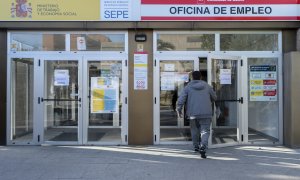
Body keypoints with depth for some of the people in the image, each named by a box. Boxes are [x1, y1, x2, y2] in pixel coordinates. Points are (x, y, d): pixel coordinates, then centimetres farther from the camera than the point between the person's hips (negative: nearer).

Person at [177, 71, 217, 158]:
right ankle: (203, 148, -22)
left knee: (194, 130, 21)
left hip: (193, 113, 1)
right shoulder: (207, 86, 7)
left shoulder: (187, 87, 2)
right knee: (205, 131, -2)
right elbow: (214, 98, 19)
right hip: (206, 113, -1)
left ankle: (196, 146, 34)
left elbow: (180, 100, -7)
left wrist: (179, 110, 7)